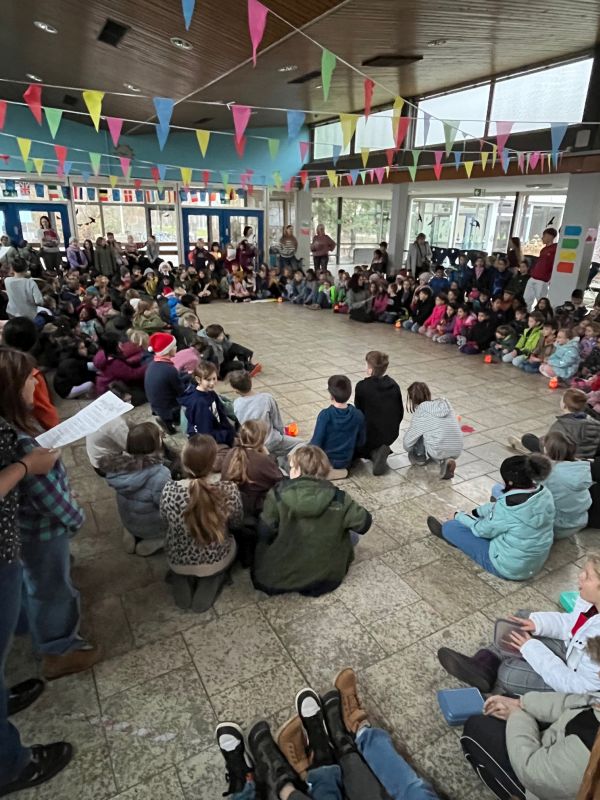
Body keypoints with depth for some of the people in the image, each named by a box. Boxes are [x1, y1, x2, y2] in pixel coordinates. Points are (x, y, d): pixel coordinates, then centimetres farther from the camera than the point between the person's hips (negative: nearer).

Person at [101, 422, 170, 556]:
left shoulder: (121, 464, -18)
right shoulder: (159, 475, -36)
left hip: (128, 522, 6)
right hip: (152, 527, -5)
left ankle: (133, 535, 19)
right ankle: (155, 540, 10)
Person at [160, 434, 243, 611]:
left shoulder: (169, 490, -26)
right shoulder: (229, 490, -30)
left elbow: (165, 519, -5)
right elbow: (236, 523, -10)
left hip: (179, 561, 2)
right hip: (216, 561, -1)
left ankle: (182, 583, 19)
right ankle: (210, 584, 16)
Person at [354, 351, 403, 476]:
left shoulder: (362, 386, -18)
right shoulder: (394, 385, -4)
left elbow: (359, 412, -8)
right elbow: (400, 412, 3)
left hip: (371, 434, -4)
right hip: (392, 435, 4)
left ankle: (374, 453, -2)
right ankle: (378, 451, 0)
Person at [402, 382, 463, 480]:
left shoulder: (420, 413, -4)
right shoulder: (446, 404, 8)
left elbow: (407, 441, 1)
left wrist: (410, 452, 24)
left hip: (438, 452, -5)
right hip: (456, 452, 5)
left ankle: (420, 457, 21)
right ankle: (446, 460, 9)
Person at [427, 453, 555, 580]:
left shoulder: (509, 507, -34)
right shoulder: (545, 493, -11)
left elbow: (483, 530, -14)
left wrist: (460, 516, 4)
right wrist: (477, 512, 10)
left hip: (508, 568, -7)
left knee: (451, 526, 3)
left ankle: (448, 533, 41)